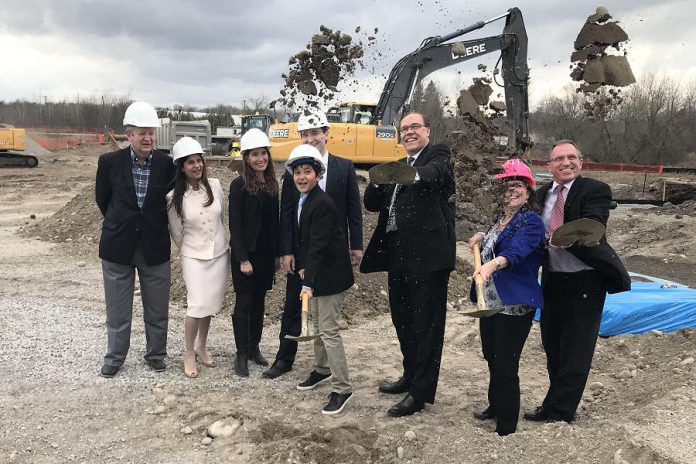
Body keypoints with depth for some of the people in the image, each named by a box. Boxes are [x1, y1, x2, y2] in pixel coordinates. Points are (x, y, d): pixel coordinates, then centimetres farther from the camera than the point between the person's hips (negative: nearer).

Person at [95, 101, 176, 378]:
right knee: (117, 309, 11)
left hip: (155, 247, 1)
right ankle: (115, 356, 28)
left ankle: (156, 354, 29)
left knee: (157, 308, 11)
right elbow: (102, 199, 6)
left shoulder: (166, 164, -6)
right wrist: (120, 225, 11)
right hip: (118, 246, 0)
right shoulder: (110, 162, -7)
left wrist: (156, 226, 7)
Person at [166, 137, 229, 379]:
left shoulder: (215, 186, -5)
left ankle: (202, 348, 31)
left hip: (219, 253, 3)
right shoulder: (175, 197, -12)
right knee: (197, 305, -10)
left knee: (211, 304, 12)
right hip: (194, 257, -3)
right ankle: (189, 354, 10)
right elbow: (176, 233, 0)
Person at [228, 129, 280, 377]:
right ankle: (241, 355, 11)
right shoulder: (239, 185, -10)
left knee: (259, 301, 13)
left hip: (266, 254, 5)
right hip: (246, 254, -5)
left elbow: (274, 221, 9)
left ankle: (254, 347, 25)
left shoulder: (271, 184, 7)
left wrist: (276, 253, 7)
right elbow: (235, 225, -12)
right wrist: (243, 259, -16)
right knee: (244, 303, 2)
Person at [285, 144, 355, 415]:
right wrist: (302, 267, 2)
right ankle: (322, 369, 40)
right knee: (317, 324, 22)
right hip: (315, 271, 9)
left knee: (329, 330, -7)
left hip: (330, 274, -9)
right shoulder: (302, 201, 6)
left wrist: (309, 283, -28)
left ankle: (342, 389, 1)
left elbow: (319, 247, -26)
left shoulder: (322, 204, -22)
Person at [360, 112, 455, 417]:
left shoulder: (438, 155, -2)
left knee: (426, 323, -1)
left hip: (427, 254, -8)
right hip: (399, 254, 8)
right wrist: (379, 179, -6)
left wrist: (414, 173, -49)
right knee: (402, 318, 18)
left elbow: (437, 172, -26)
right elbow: (372, 203, 15)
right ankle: (411, 376, 35)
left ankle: (421, 392, 7)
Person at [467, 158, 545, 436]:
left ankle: (506, 427, 8)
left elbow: (516, 250, -32)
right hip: (490, 301, 8)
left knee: (505, 366, -5)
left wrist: (492, 264, -50)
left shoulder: (531, 221, -13)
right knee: (492, 358, 20)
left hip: (514, 305, -8)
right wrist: (483, 238, 11)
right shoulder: (501, 219, 13)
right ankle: (495, 406, 40)